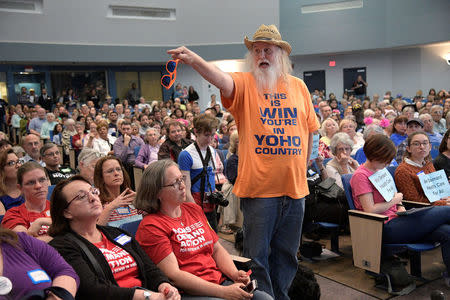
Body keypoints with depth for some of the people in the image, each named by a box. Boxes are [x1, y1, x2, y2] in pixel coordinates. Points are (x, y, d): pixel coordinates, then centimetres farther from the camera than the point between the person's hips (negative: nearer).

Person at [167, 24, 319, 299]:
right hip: (258, 185, -4)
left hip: (294, 186, 4)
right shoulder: (245, 84, -2)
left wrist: (301, 170, 14)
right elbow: (222, 79, -25)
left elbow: (309, 130, 16)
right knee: (257, 255, 4)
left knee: (286, 254, 17)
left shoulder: (298, 86, 9)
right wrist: (194, 60, -43)